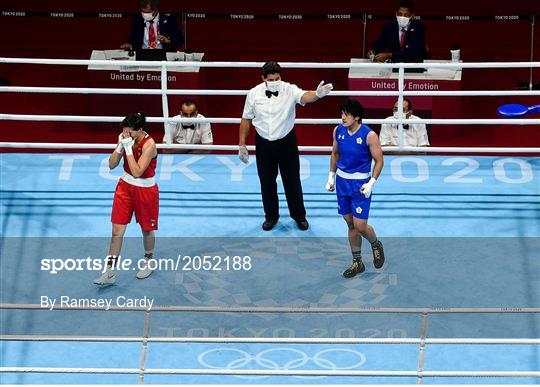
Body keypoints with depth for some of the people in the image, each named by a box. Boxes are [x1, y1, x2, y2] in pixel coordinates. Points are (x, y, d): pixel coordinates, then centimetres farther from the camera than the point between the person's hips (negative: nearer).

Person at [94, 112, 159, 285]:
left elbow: (137, 172, -30)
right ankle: (110, 272, 4)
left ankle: (148, 261, 42)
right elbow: (112, 165, -5)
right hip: (125, 186, 5)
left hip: (145, 191, -5)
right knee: (117, 230, 1)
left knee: (147, 230, 15)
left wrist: (129, 148, -32)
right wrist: (120, 146, -20)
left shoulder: (149, 144, -24)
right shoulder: (127, 139, -7)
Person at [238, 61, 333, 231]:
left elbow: (304, 97, -36)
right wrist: (242, 145, 4)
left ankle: (299, 216, 25)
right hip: (264, 144, 1)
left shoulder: (289, 90, -15)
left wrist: (317, 94, -60)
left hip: (286, 142, -1)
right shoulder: (254, 94, -8)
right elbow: (246, 119, 2)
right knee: (267, 182, 12)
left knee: (292, 181, 7)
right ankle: (271, 216, 30)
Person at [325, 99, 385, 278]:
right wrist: (331, 177, 12)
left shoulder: (369, 135, -17)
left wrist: (371, 183, -17)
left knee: (360, 226, -7)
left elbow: (379, 161, -10)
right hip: (342, 181, 5)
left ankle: (376, 245, 26)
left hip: (361, 183, -5)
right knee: (350, 224, 10)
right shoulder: (338, 131, -1)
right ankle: (357, 263, 22)